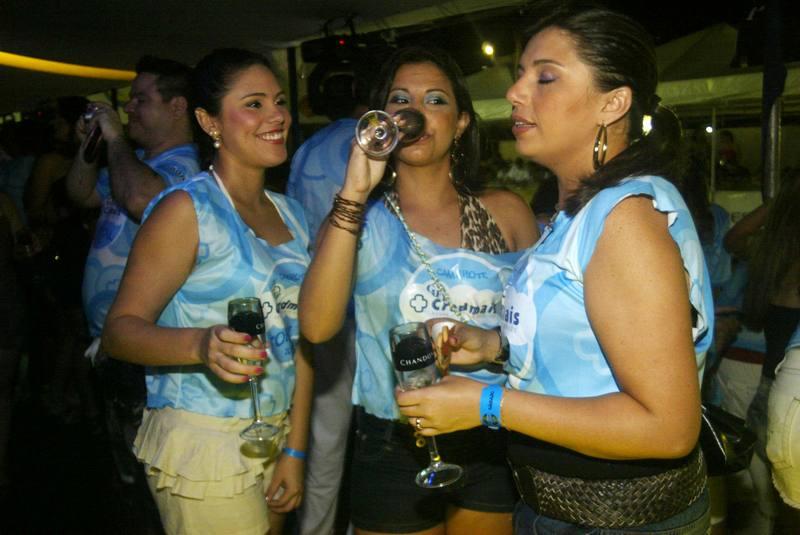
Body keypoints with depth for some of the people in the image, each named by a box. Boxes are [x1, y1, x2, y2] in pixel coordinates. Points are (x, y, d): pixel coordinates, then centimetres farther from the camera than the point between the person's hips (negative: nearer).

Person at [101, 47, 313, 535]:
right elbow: (120, 329, -15)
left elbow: (299, 338, 7)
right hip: (204, 443, -6)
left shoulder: (291, 214, 8)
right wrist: (201, 345, -34)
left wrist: (295, 448, 4)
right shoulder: (187, 208, -12)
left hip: (276, 435, 6)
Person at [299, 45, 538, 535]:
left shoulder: (507, 213, 0)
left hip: (493, 443, 1)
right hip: (394, 447, -1)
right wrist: (354, 194, -23)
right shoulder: (357, 218, -2)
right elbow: (317, 326, -19)